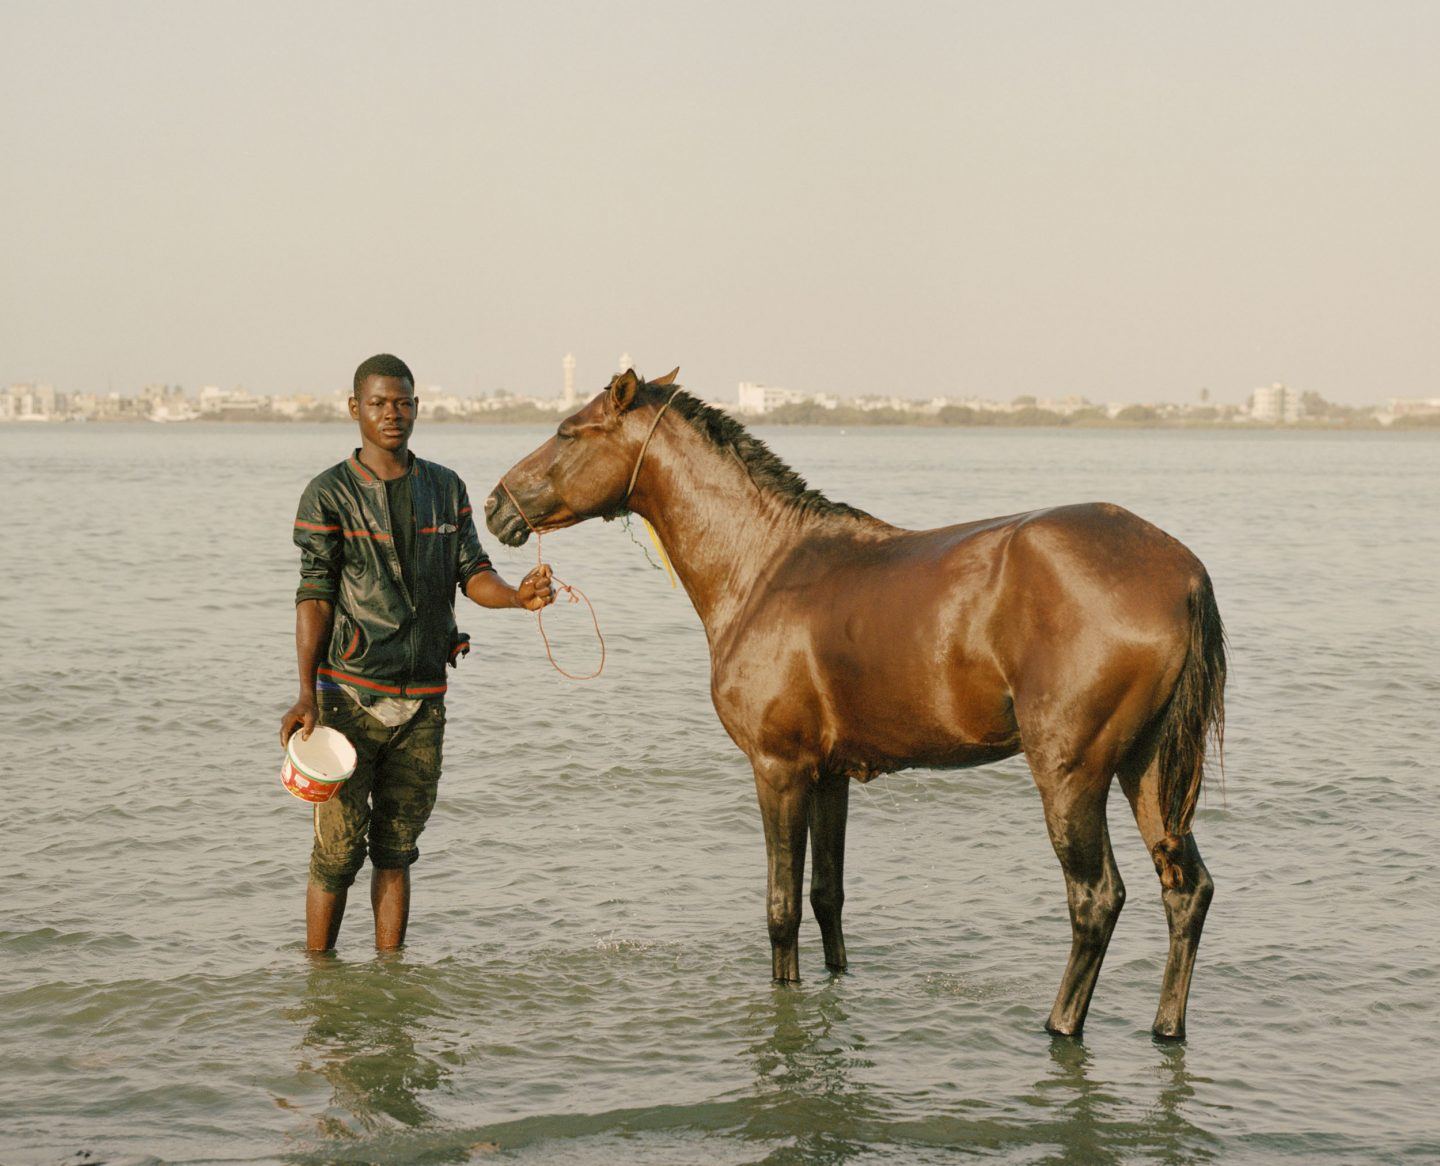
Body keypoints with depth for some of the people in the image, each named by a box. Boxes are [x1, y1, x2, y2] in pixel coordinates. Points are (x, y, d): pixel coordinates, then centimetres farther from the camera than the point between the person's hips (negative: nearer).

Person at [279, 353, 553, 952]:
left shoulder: (446, 488, 10)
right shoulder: (329, 494, -4)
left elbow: (472, 572, 8)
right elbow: (314, 596, -8)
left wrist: (518, 595, -15)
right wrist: (306, 695, -15)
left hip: (423, 696, 4)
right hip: (350, 692, -4)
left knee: (398, 845, 11)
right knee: (338, 847, -4)